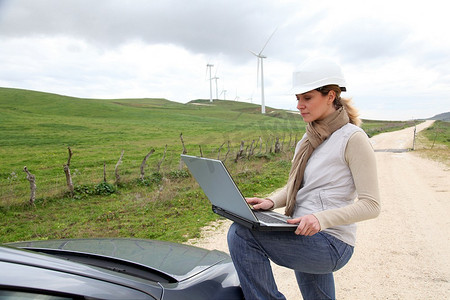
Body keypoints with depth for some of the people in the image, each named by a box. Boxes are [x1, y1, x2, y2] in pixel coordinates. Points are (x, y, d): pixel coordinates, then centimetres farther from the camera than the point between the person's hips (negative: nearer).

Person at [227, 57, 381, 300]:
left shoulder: (352, 138, -13)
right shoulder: (310, 139, 11)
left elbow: (371, 205, -15)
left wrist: (321, 218, -28)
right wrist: (271, 201, -4)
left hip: (330, 244, -8)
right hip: (305, 238, 8)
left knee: (241, 233, -22)